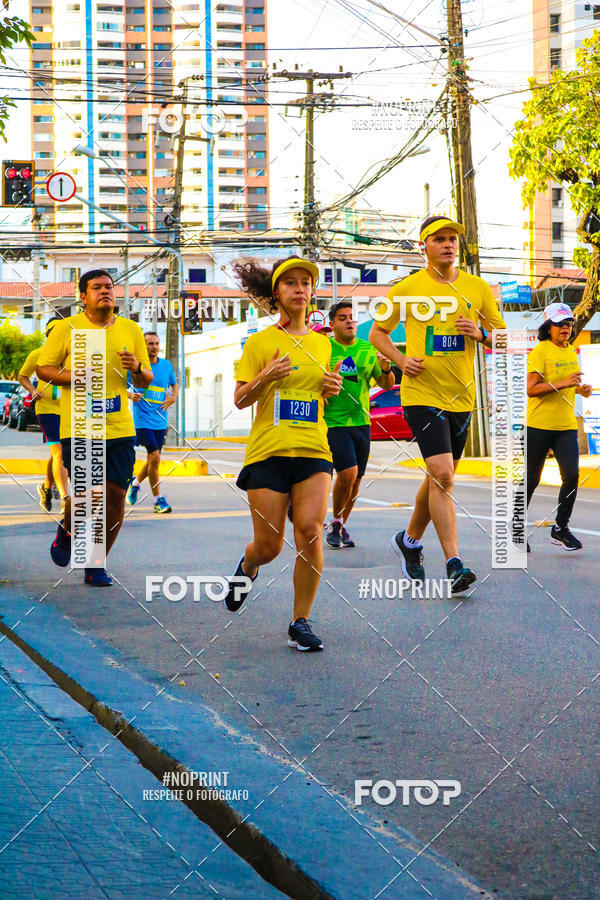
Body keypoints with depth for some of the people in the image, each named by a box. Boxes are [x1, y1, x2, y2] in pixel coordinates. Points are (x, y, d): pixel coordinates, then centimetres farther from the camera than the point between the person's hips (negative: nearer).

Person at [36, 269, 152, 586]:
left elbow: (146, 381, 15)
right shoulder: (67, 328, 1)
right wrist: (72, 376, -13)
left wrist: (137, 369, -8)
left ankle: (96, 565, 15)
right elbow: (43, 368, 5)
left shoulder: (131, 330, 10)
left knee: (116, 495, -1)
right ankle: (67, 530, 26)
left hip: (120, 427, 3)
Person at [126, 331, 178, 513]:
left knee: (153, 459, 10)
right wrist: (129, 395, -16)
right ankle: (158, 500, -6)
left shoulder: (166, 365, 9)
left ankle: (135, 482, 39)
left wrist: (173, 397, 6)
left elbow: (174, 384, 25)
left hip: (160, 420, 5)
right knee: (154, 456, -14)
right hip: (142, 419, -5)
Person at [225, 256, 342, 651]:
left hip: (313, 451, 2)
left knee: (310, 530, -15)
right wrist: (265, 377, -17)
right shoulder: (260, 342, 1)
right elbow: (240, 399, 1)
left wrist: (333, 388, 3)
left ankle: (300, 623, -1)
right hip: (268, 451, -2)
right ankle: (247, 567, 37)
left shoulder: (322, 343, 13)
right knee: (269, 545, -1)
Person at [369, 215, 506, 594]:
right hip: (421, 394, -4)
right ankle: (454, 563, -17)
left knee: (439, 478, 14)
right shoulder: (407, 289, -1)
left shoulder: (478, 288, 6)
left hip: (461, 396, 4)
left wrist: (480, 333, -11)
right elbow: (377, 333, 9)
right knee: (442, 476, -18)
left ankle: (411, 540, 37)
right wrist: (402, 360, -8)